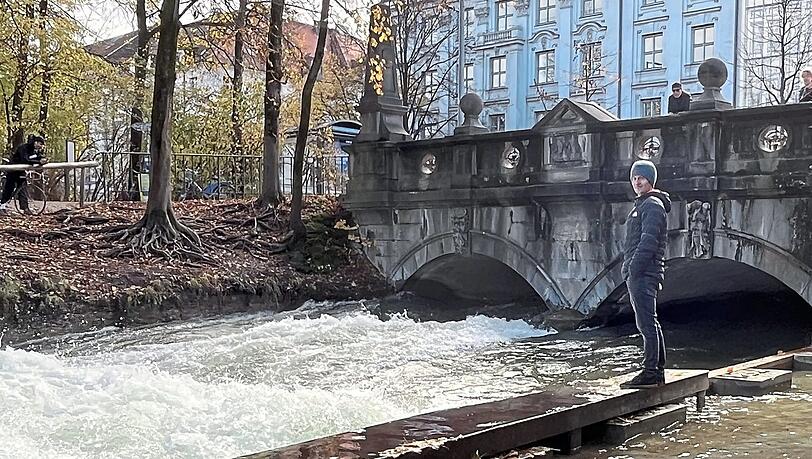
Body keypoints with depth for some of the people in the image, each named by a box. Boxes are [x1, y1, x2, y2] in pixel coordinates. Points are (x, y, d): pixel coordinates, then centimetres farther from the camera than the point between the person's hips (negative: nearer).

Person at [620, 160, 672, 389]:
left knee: (647, 323, -11)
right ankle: (658, 372, 18)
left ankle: (650, 372, -11)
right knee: (650, 323, 13)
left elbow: (648, 241, -19)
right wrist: (628, 269, 18)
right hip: (637, 273, 11)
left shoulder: (653, 205, -9)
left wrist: (633, 268, -20)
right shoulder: (641, 204, 23)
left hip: (643, 273, -11)